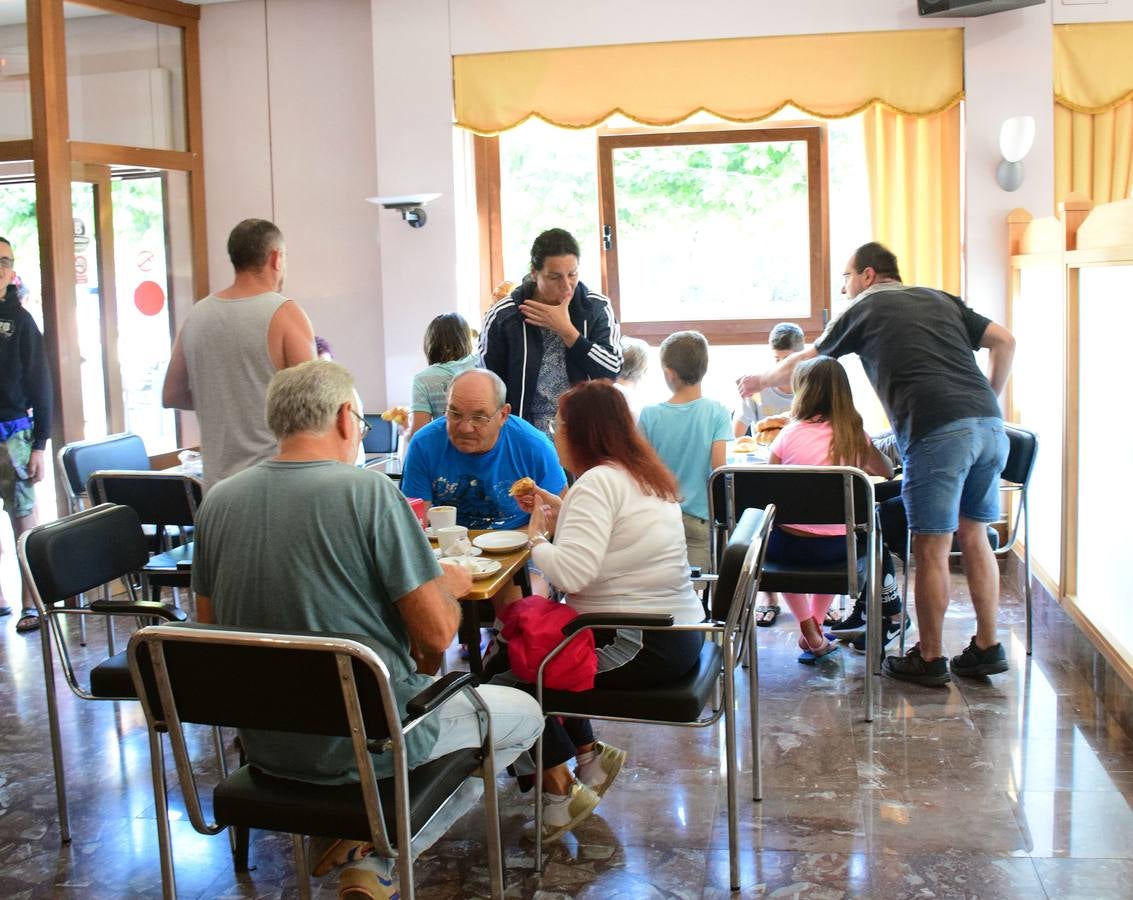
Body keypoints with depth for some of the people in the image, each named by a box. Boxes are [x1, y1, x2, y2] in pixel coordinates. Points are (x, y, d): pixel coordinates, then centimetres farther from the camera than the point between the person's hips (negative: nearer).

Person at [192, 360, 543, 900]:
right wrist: (447, 584, 5)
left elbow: (209, 619, 11)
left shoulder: (218, 501, -2)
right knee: (524, 714, 17)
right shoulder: (368, 491, -18)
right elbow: (436, 633, -18)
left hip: (264, 744, 7)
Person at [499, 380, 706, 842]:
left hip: (640, 648, -10)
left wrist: (537, 536, -10)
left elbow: (571, 572, -29)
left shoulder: (599, 481, -18)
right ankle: (589, 753, 26)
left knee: (507, 664, -1)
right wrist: (561, 514, 14)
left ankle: (558, 786, 6)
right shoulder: (644, 474, 11)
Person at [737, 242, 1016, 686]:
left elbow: (804, 359, 26)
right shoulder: (941, 299, 25)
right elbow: (1004, 340, 16)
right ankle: (987, 648, 21)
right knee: (974, 537, 15)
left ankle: (930, 658, 13)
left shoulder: (864, 309, 13)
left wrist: (760, 380, 43)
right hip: (989, 424, 6)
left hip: (937, 431, -6)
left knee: (931, 549, 3)